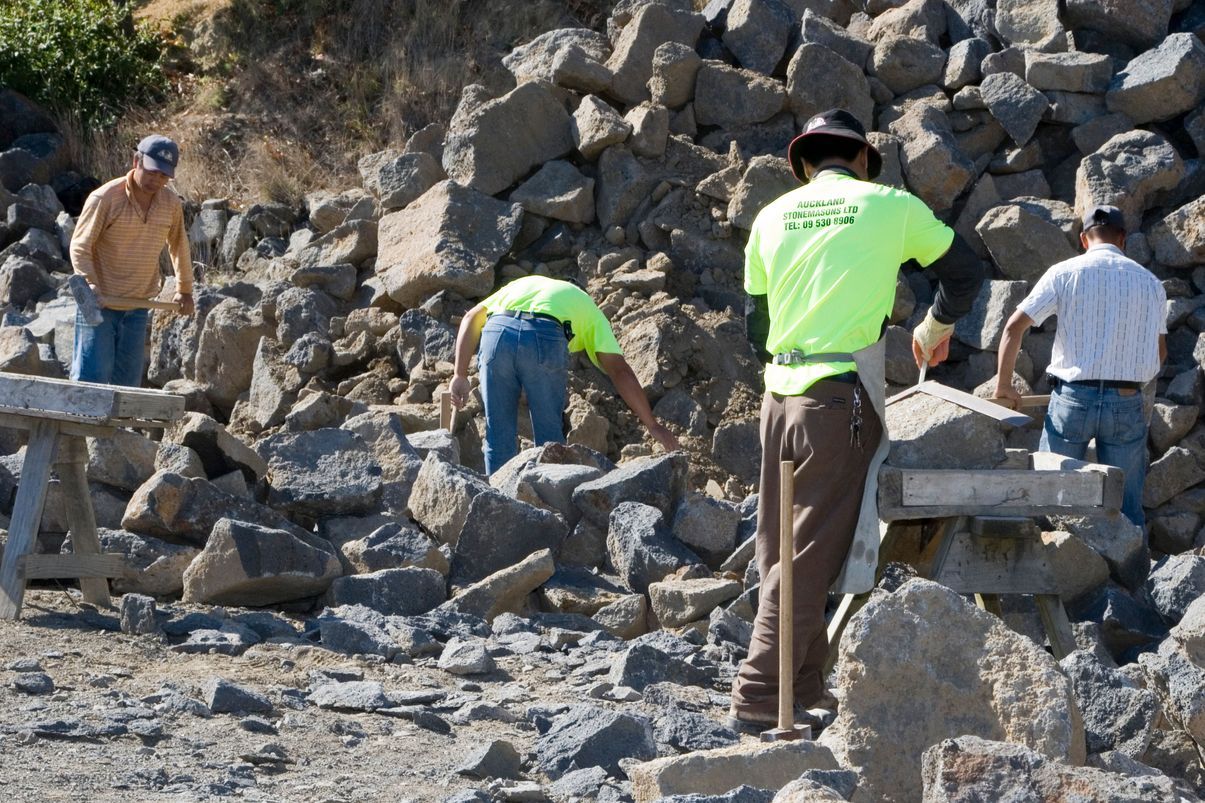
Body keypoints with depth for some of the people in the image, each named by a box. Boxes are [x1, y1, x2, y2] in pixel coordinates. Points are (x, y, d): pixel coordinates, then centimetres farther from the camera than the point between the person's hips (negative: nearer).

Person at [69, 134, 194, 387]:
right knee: (91, 376, -10)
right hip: (98, 303, -5)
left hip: (138, 307, 5)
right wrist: (90, 285, -26)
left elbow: (178, 245, 18)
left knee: (128, 383, 5)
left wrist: (185, 289, 24)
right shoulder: (105, 198, -14)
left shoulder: (171, 203, 1)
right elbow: (80, 246, -12)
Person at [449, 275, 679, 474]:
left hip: (496, 332, 2)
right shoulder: (588, 308, 32)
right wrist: (652, 425, 24)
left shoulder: (523, 284, 40)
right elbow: (620, 371, 21)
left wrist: (461, 375, 16)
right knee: (549, 436, 15)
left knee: (499, 436, 14)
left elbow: (471, 318, 23)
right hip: (545, 340, -2)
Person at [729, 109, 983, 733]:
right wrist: (936, 327, 31)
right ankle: (759, 698, -11)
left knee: (781, 551, 12)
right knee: (812, 553, -6)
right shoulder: (890, 206, 3)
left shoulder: (772, 217, 13)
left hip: (779, 394, 5)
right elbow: (966, 271, 14)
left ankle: (805, 690, 15)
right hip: (841, 396, -5)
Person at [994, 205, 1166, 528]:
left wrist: (1003, 385, 7)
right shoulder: (1149, 282, 6)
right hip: (1126, 403, 2)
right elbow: (1160, 352, 13)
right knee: (1126, 508, 8)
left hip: (1073, 398, -1)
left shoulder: (1064, 273, -1)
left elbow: (1014, 327, -4)